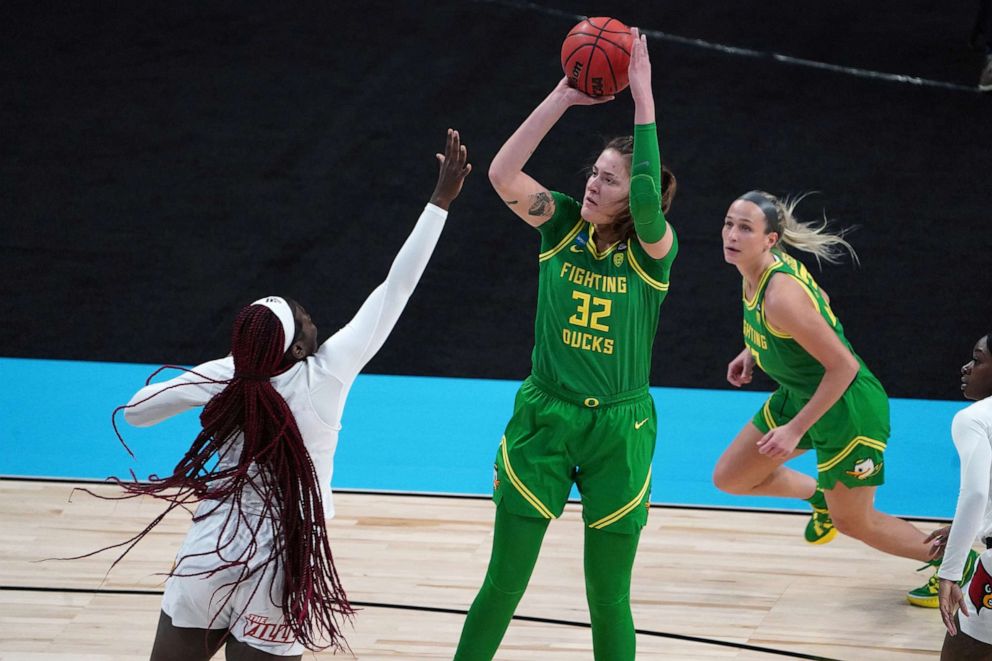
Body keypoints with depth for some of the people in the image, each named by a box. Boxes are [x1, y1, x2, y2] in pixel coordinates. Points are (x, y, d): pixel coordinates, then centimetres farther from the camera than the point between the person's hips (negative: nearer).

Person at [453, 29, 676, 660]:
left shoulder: (652, 250, -11)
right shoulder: (563, 224, -3)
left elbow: (650, 200, -34)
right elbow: (503, 174, -19)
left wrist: (643, 96, -32)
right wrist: (564, 96, -25)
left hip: (618, 430, -2)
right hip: (543, 418, 2)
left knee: (608, 599, 7)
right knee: (502, 588, 5)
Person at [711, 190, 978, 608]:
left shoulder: (781, 296, -33)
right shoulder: (760, 268, -6)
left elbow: (843, 366, -29)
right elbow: (817, 302, 15)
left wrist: (796, 429, -25)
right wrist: (755, 350, 12)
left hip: (847, 406, -9)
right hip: (798, 394, 9)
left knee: (853, 523, 7)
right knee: (729, 479, 13)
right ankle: (821, 495, 37)